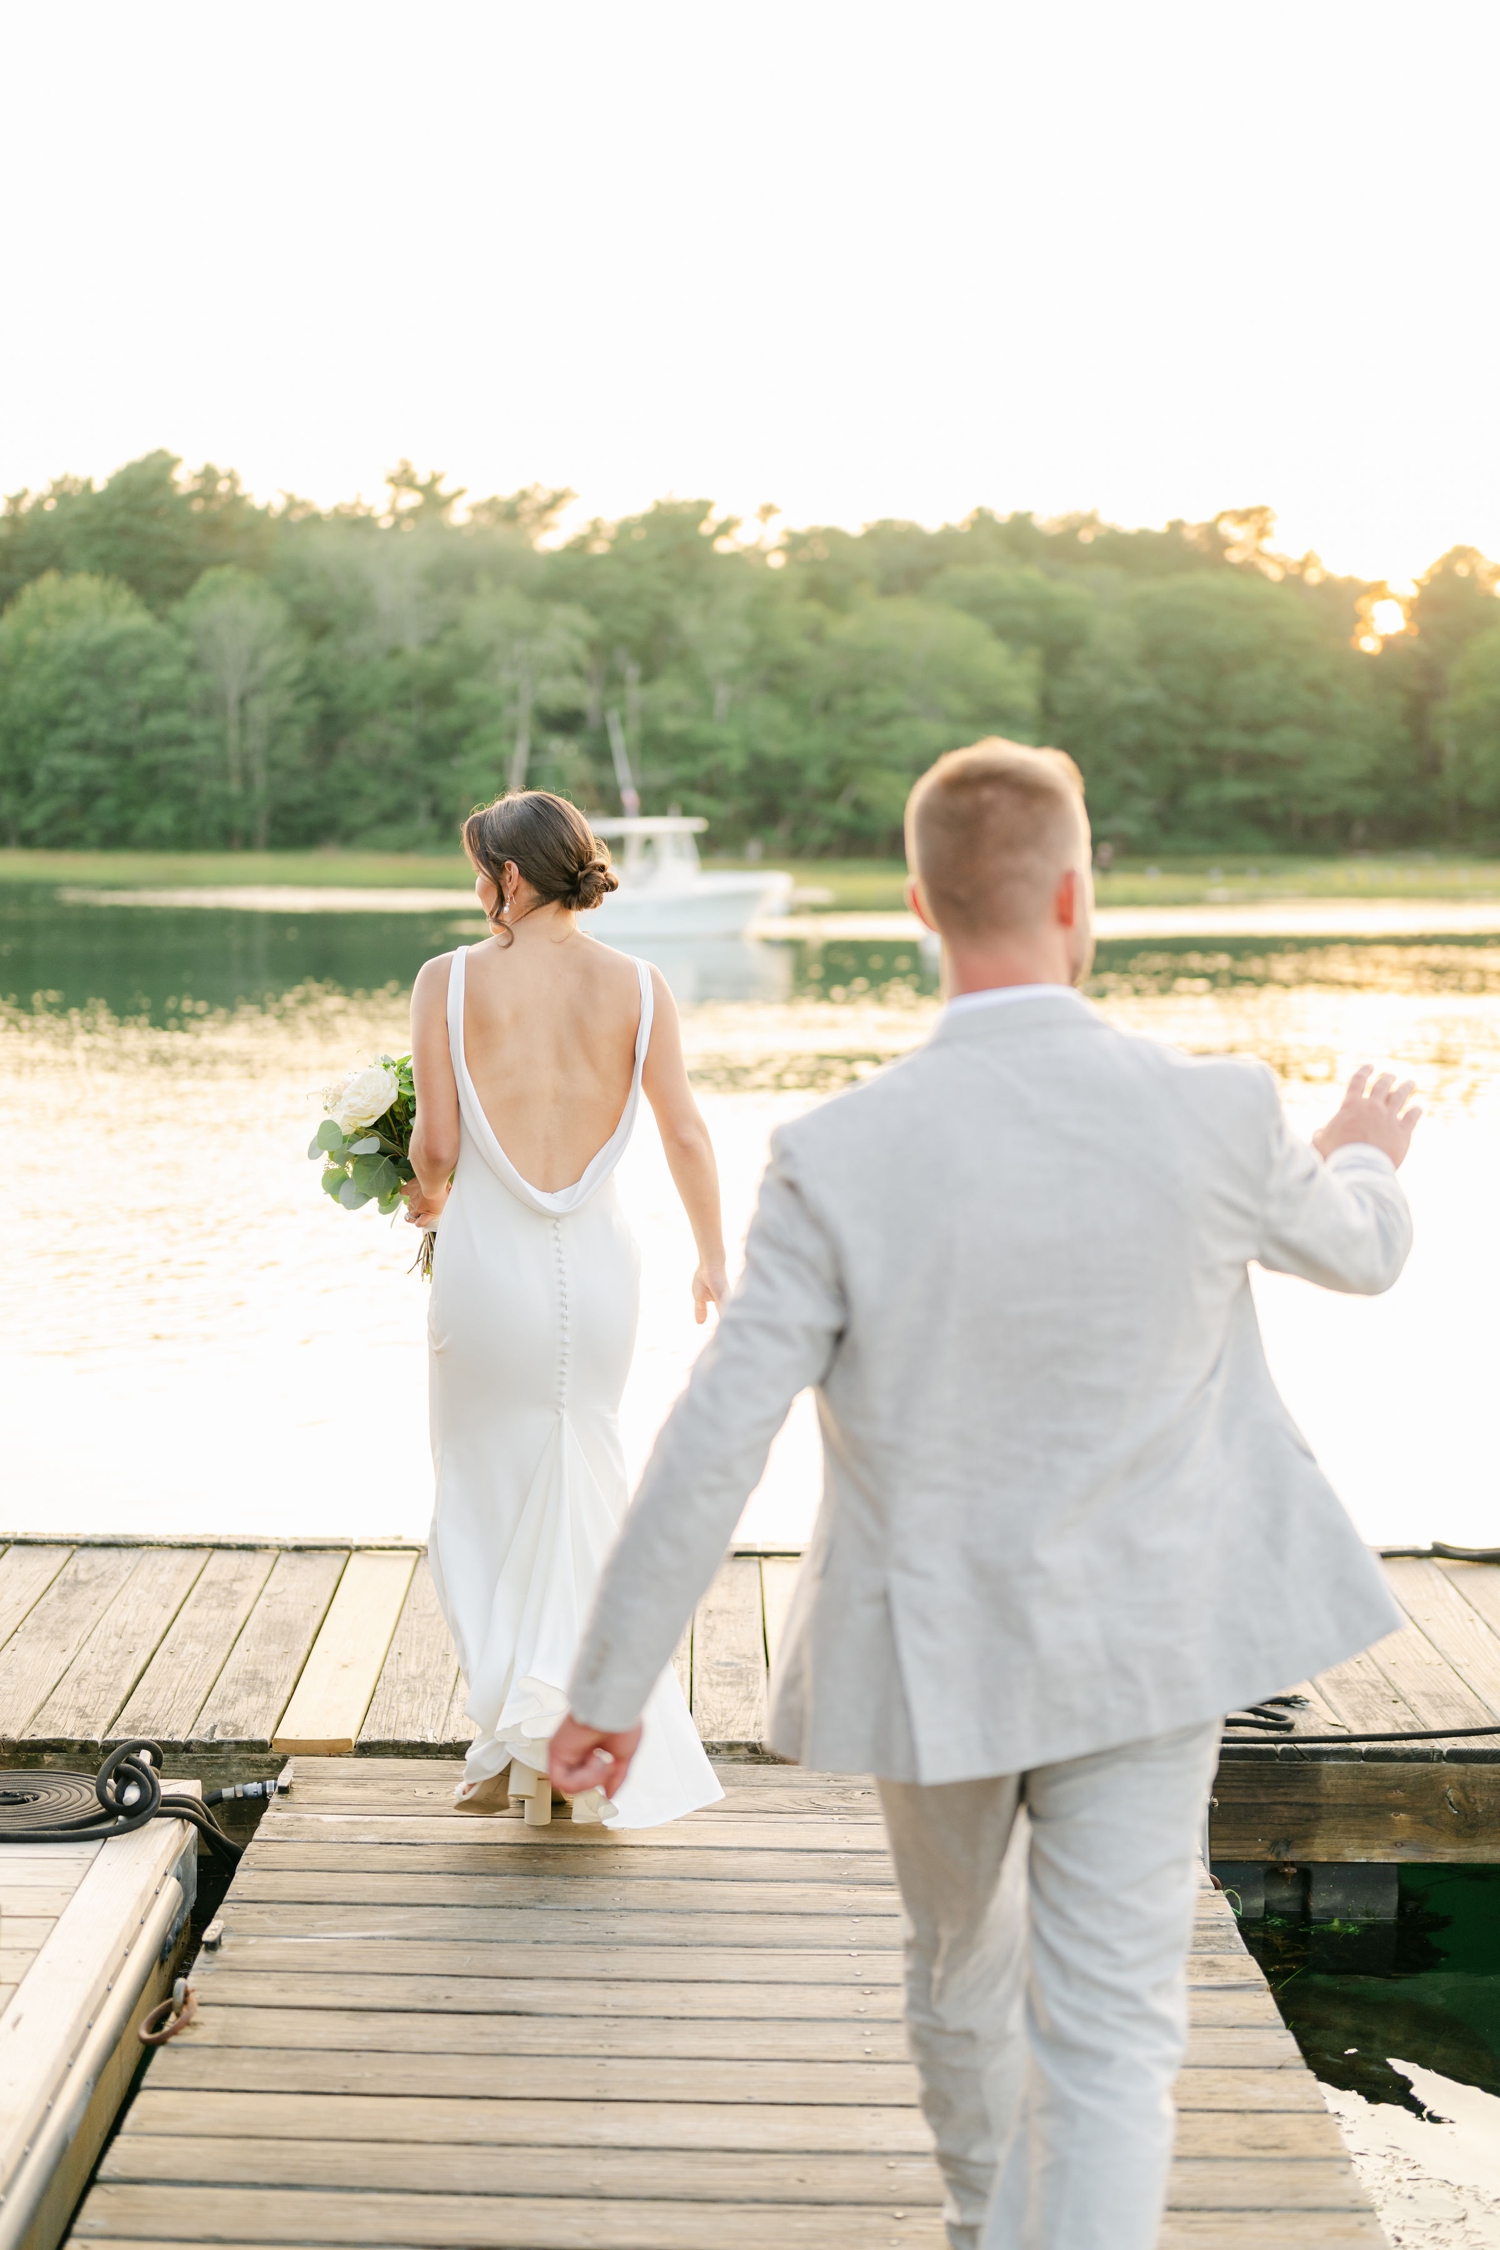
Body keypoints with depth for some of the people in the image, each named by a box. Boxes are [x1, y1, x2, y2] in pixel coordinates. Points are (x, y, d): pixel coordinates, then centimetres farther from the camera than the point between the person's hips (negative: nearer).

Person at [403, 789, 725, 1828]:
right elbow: (687, 1133, 0)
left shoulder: (449, 980, -6)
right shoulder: (637, 985, 0)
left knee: (486, 1493, 11)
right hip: (598, 1255, 3)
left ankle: (523, 1735, 5)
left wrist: (429, 1202, 15)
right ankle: (577, 1719, 18)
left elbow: (436, 1143, -7)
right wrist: (714, 1256, 14)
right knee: (580, 1487, 17)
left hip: (491, 1257, -2)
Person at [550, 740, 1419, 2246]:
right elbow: (1356, 1251, 6)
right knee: (1109, 2032, 5)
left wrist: (606, 1689, -8)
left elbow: (709, 1450, -20)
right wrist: (1362, 1163, 31)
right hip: (1141, 1645, -1)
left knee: (962, 1951, 27)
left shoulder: (840, 1157, -21)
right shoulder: (1216, 1117, -17)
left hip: (933, 1647, 1)